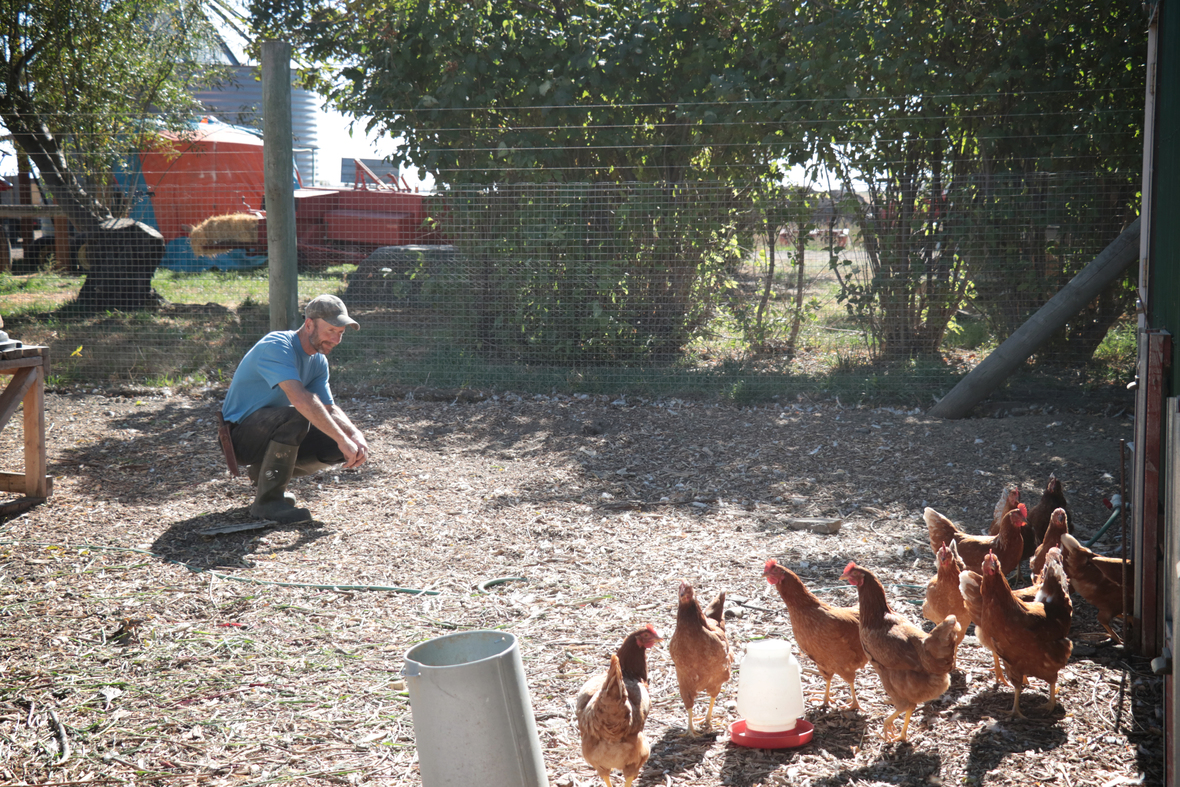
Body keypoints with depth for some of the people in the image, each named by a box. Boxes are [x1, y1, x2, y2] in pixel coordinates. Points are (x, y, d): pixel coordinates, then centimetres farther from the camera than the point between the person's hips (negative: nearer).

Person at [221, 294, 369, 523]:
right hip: (240, 437, -9)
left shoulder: (318, 361, 5)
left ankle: (264, 472, 13)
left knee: (337, 448, -6)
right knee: (295, 416, -35)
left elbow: (329, 409, 7)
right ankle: (267, 501, -22)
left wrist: (355, 434, -15)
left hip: (272, 433, 9)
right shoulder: (276, 346, -24)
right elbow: (301, 399, -38)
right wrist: (343, 440, -39)